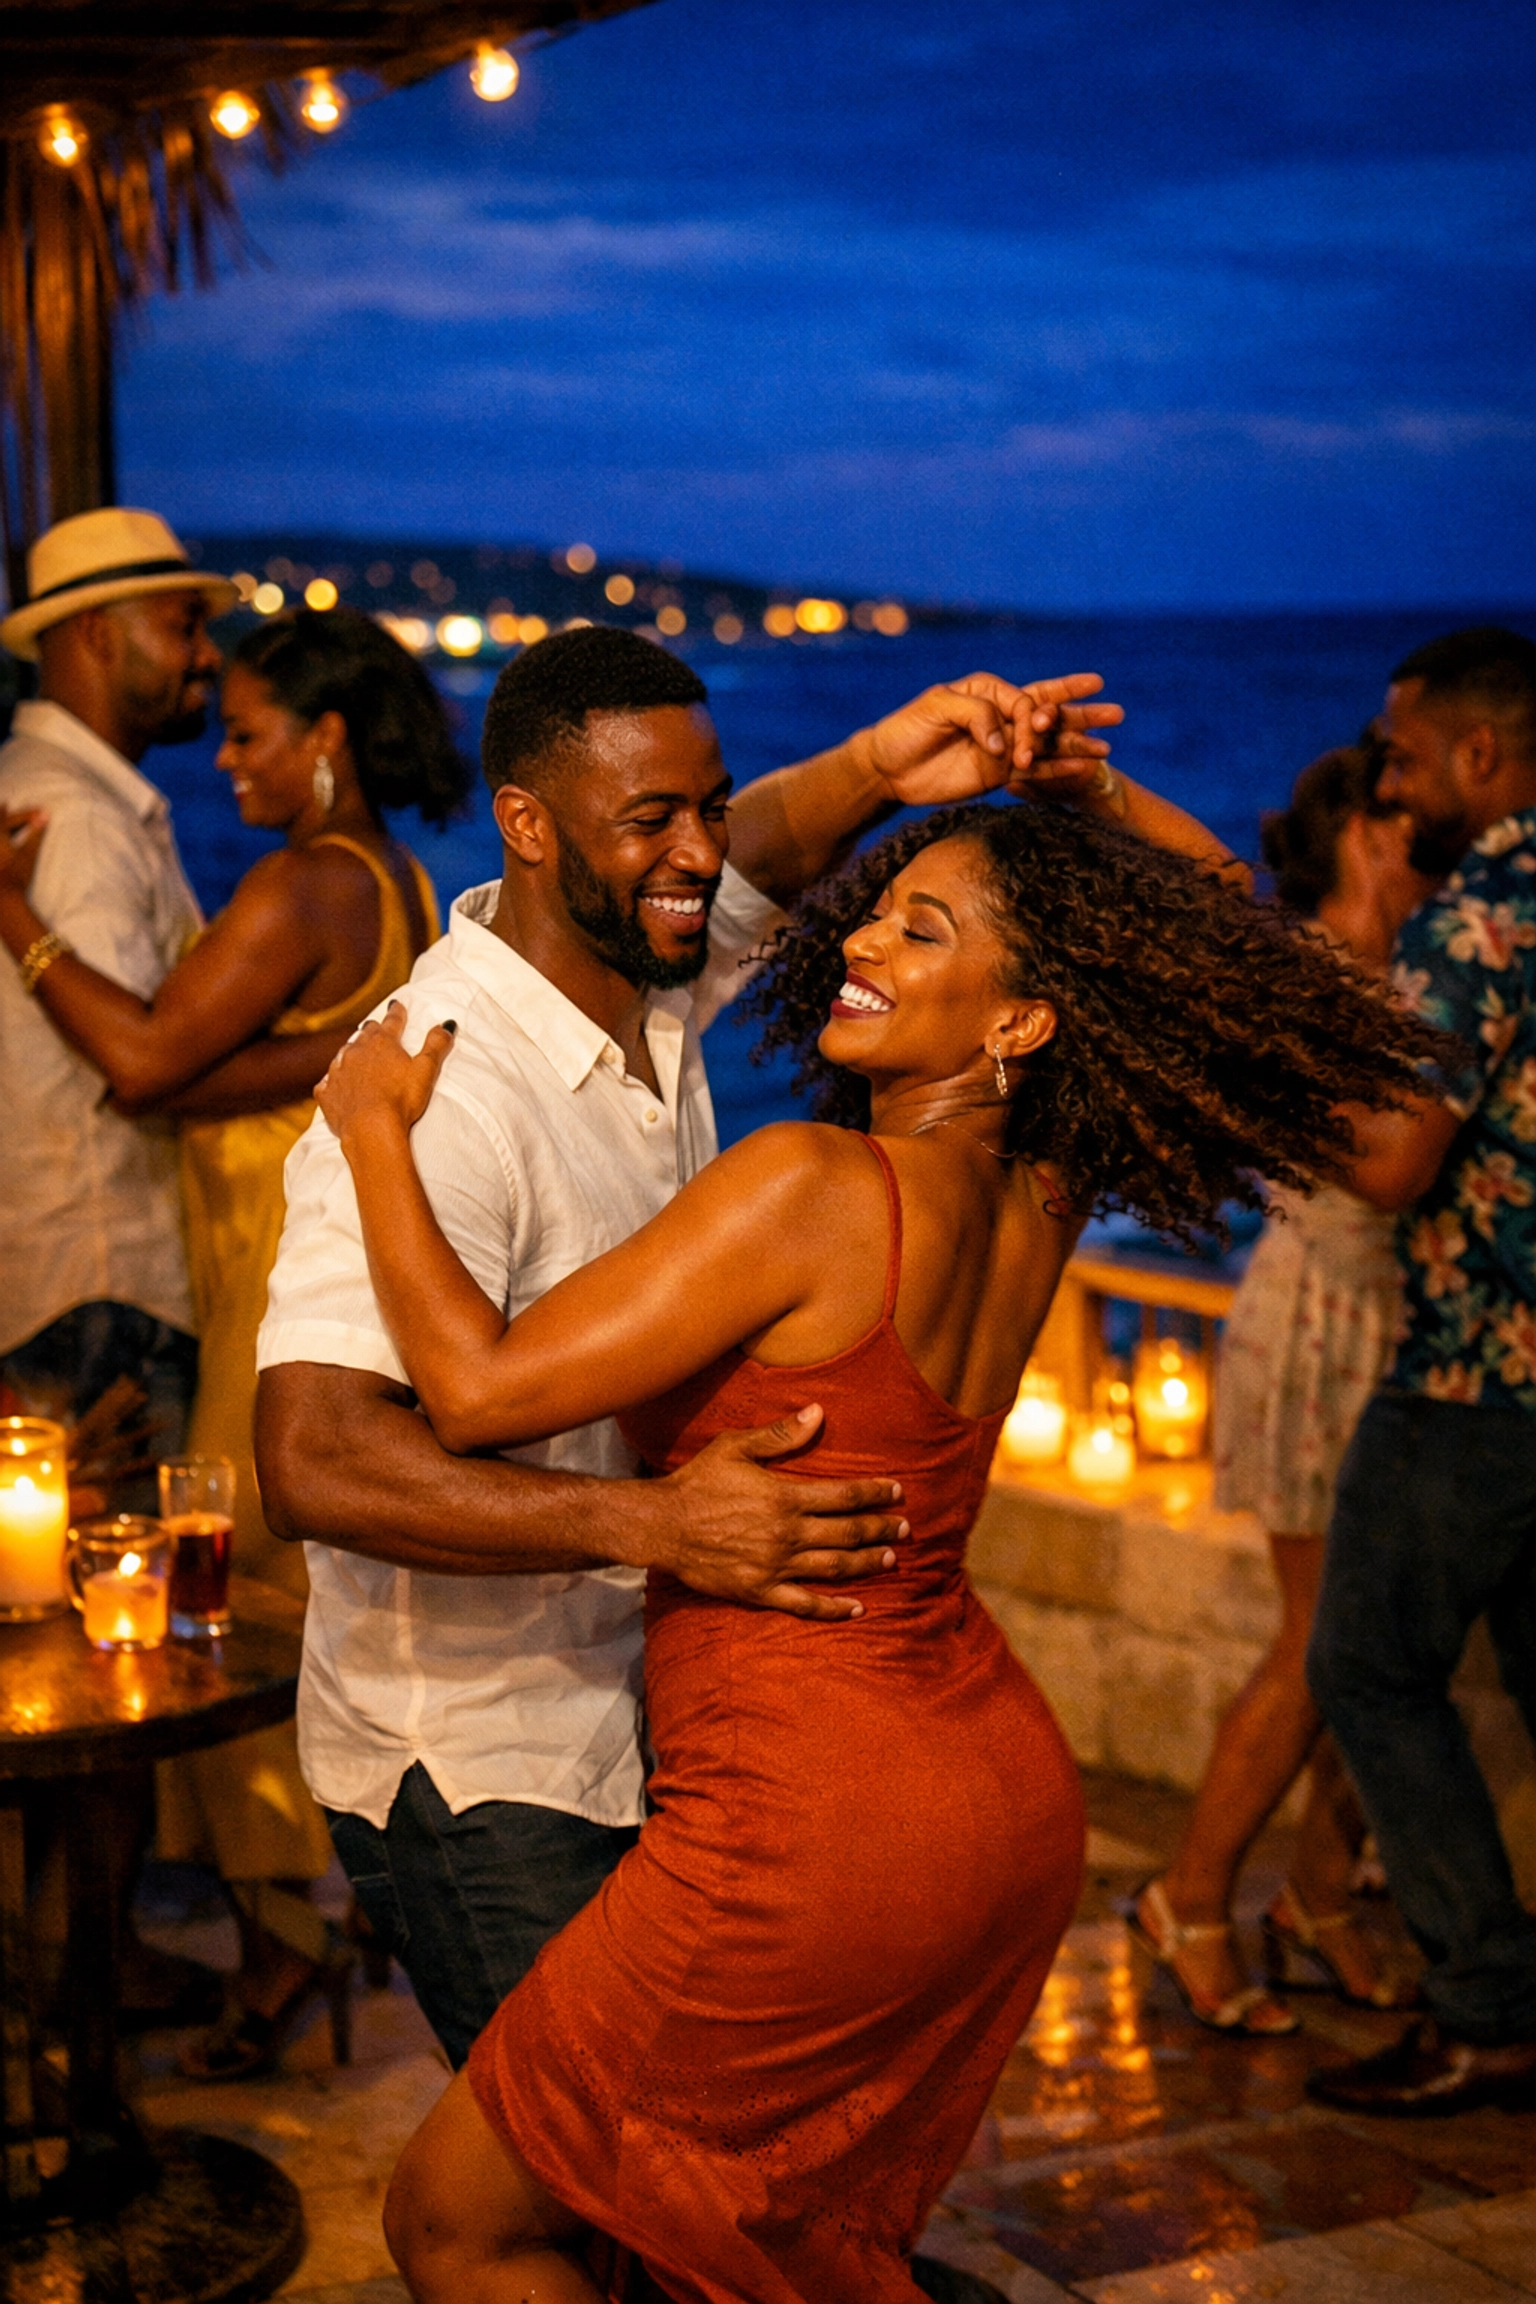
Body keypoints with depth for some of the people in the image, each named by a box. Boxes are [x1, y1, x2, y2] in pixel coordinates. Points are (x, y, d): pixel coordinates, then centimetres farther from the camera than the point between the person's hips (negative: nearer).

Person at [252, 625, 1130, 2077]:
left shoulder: (647, 970, -2)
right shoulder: (440, 1087, -27)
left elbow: (751, 855, 16)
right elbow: (315, 1459, -36)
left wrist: (877, 765, -7)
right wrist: (654, 1522, -41)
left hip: (629, 1709, 9)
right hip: (476, 1768, -8)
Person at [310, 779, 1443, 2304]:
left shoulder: (813, 1187, -20)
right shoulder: (1043, 1197, 1)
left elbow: (481, 1389, -20)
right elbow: (1205, 887, 17)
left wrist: (375, 1130, -10)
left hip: (819, 1830, -8)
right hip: (1010, 1796, 8)